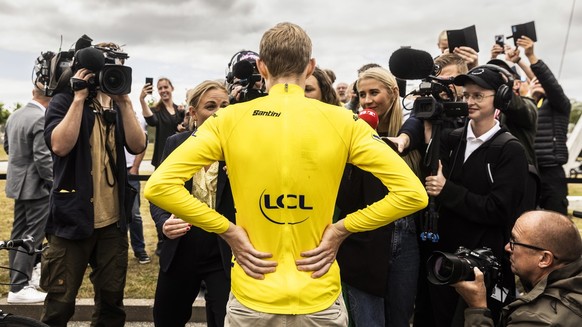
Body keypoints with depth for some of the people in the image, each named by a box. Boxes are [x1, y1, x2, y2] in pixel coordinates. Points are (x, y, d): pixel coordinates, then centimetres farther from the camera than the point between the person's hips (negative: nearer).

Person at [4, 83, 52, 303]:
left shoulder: (14, 115, 8)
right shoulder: (42, 119, -20)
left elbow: (7, 146, 20)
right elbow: (43, 158, -22)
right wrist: (55, 183, -11)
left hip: (18, 182, 9)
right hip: (36, 185, -9)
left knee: (19, 234, 14)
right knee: (32, 237, -3)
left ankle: (17, 280, 24)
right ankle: (19, 288, 2)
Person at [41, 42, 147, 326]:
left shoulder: (119, 106, 11)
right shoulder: (64, 101, -1)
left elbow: (138, 146, -5)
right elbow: (59, 145, -20)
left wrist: (124, 102, -11)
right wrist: (80, 97, -16)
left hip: (113, 220, 4)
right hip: (73, 218, -4)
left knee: (112, 297, 13)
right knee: (60, 301, 4)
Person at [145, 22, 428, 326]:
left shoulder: (228, 120, -8)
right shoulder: (344, 122, -8)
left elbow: (159, 186, -13)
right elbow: (412, 193, -10)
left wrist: (228, 230, -7)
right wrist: (341, 229, -5)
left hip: (251, 299, 1)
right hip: (319, 300, 0)